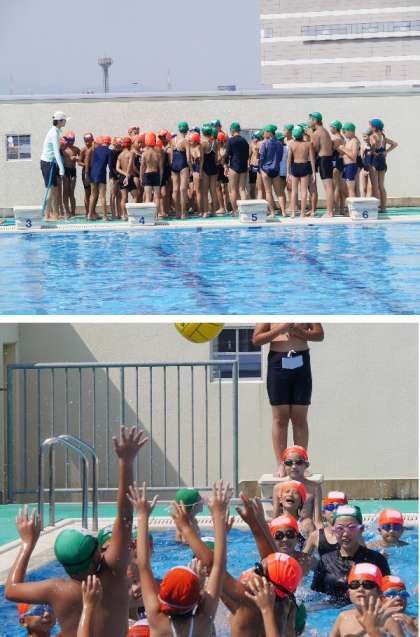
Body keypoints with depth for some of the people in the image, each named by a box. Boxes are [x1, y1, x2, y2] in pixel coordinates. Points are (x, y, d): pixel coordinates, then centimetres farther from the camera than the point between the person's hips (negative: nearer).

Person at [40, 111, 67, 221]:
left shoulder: (55, 132, 12)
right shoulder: (54, 133, -17)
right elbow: (56, 152, -23)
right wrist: (61, 168, -26)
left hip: (51, 163, 9)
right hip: (48, 163, -9)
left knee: (55, 190, 10)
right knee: (52, 190, -6)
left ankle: (55, 214, 12)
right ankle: (47, 216, -4)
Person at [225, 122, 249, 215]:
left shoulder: (231, 140, -7)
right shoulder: (245, 141, 7)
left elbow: (228, 154, -7)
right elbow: (247, 155, 12)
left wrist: (227, 166, 3)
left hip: (234, 166, -4)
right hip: (244, 167, 4)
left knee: (233, 190, 2)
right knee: (242, 189, 6)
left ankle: (235, 210, 0)